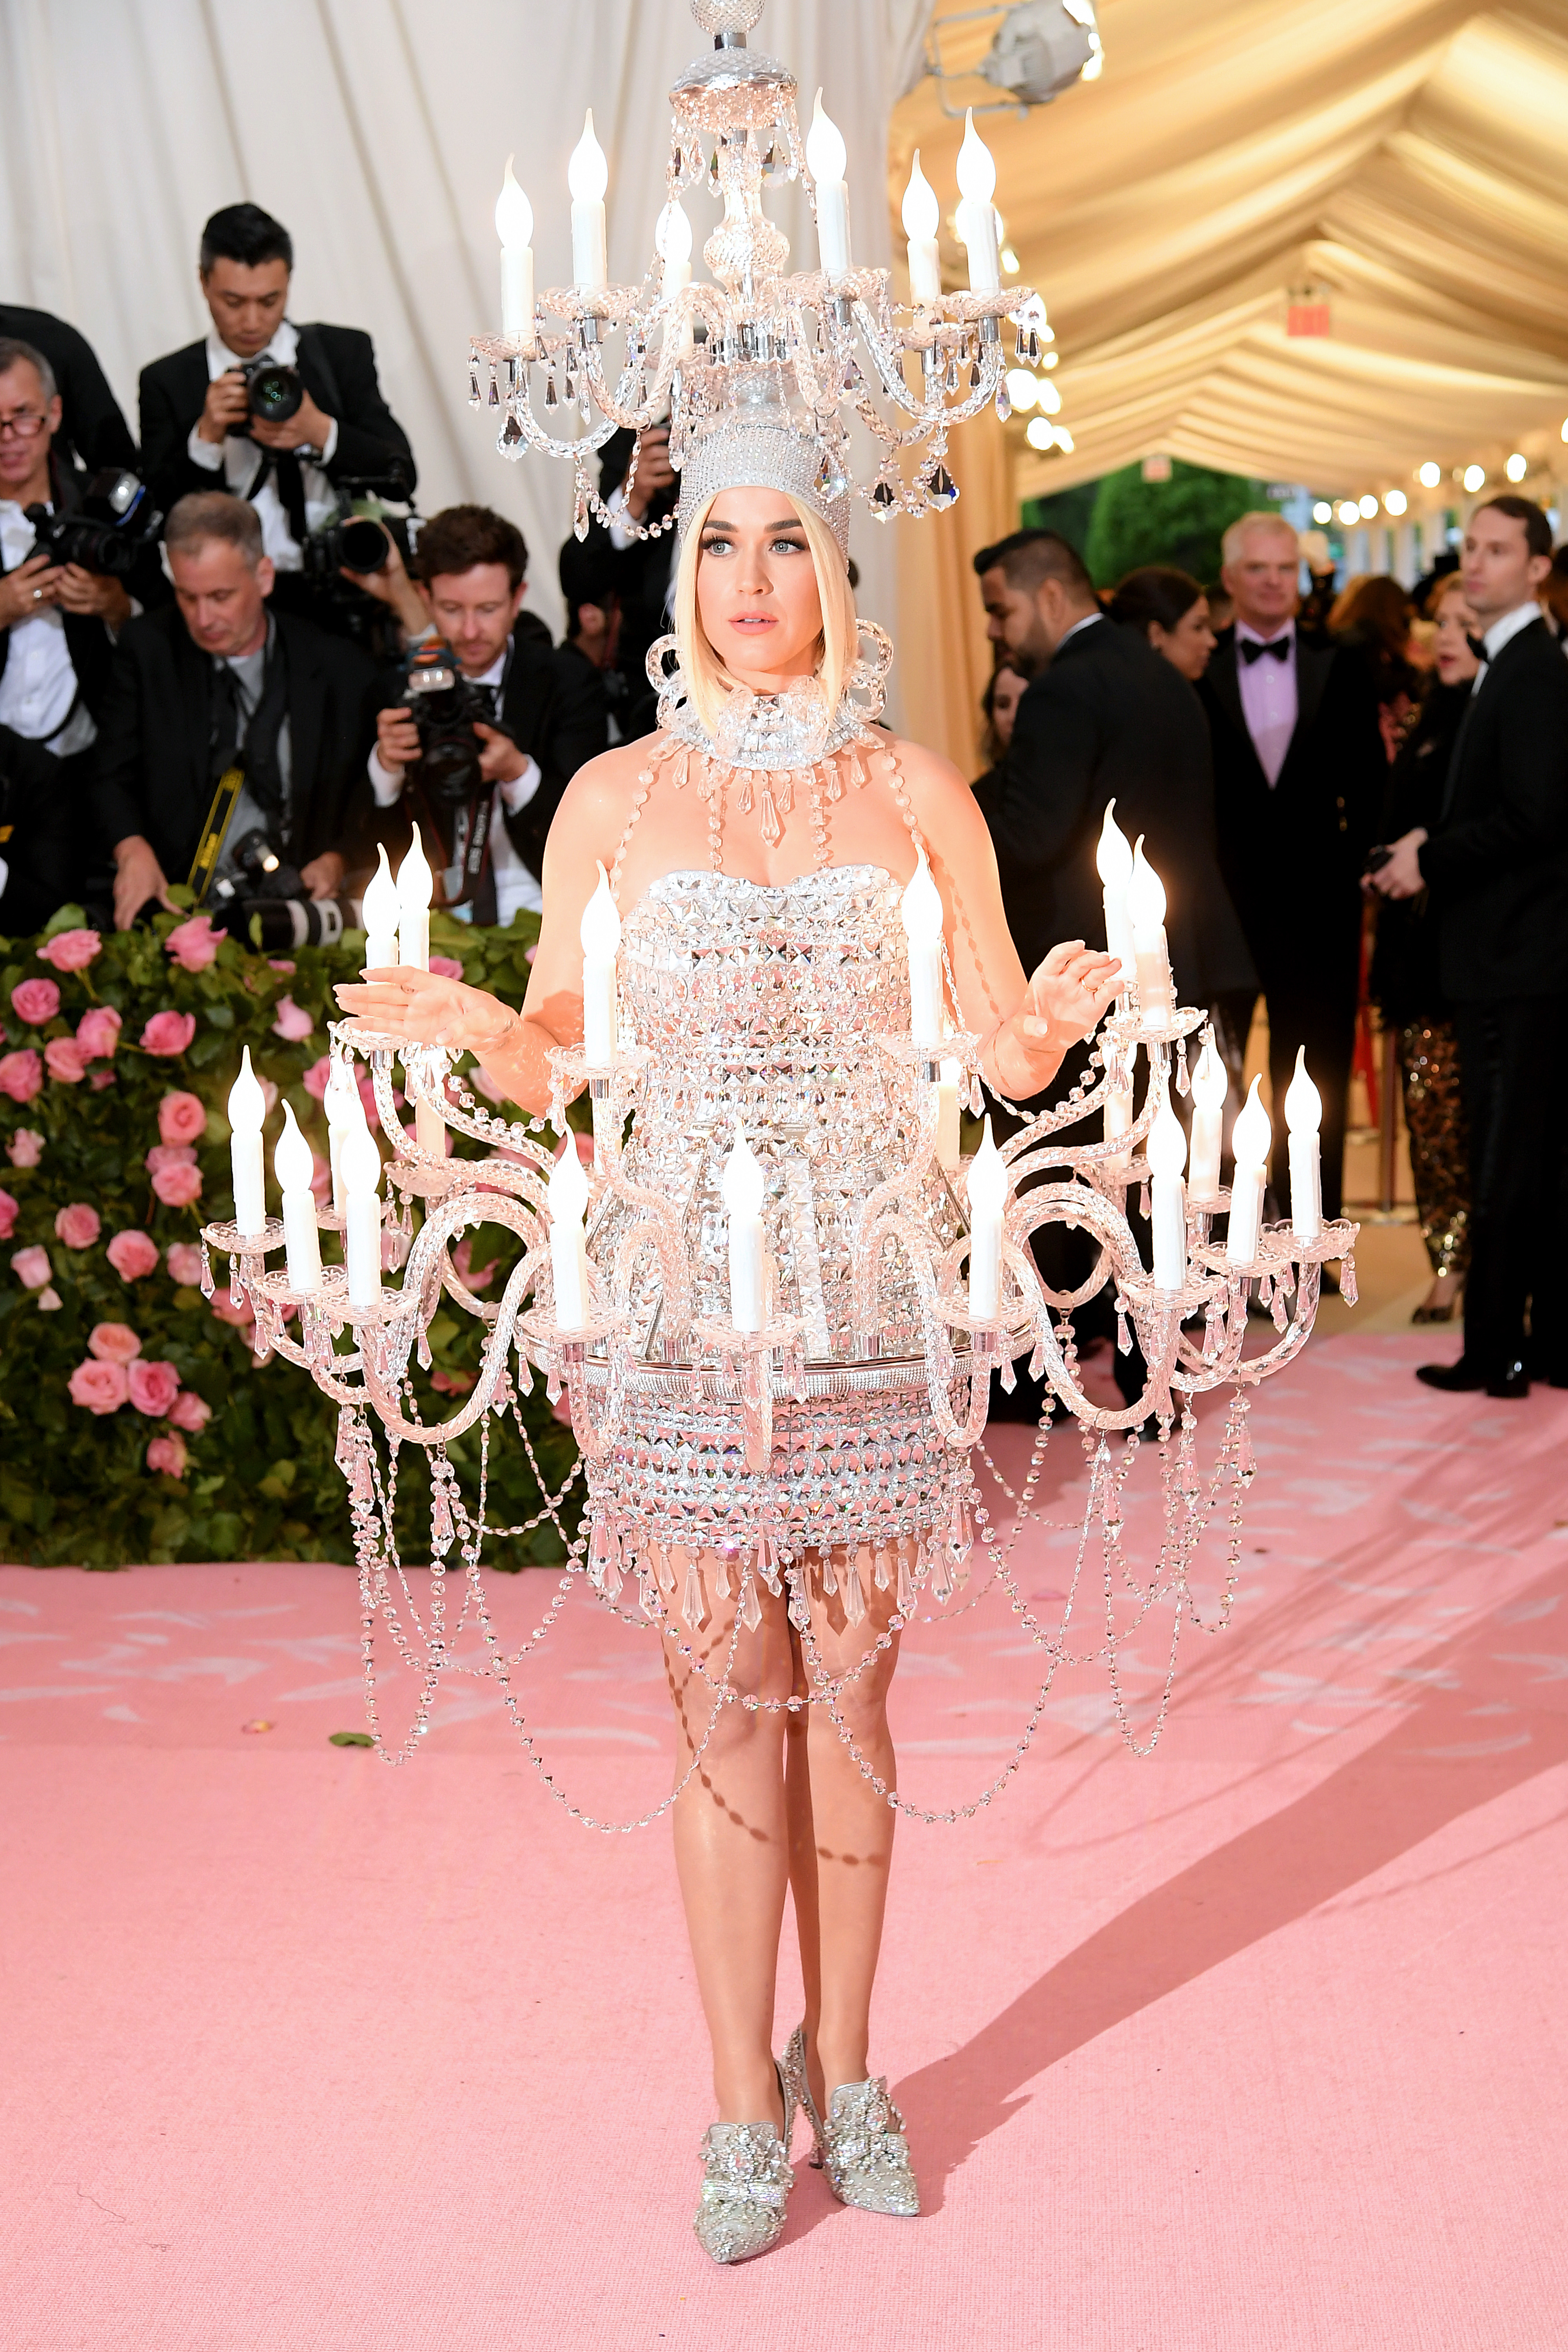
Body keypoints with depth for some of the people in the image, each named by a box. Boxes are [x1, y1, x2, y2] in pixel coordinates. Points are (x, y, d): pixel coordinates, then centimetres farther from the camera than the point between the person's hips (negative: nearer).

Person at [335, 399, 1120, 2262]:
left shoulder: (916, 795, 3)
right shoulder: (613, 800, 2)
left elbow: (1003, 1056, 3)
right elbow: (559, 1056, 3)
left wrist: (1055, 1017, -18)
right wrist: (482, 1034, -18)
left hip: (871, 1281, 1)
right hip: (686, 1273, -1)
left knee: (848, 1673, 8)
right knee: (724, 1682, 3)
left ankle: (840, 2062, 25)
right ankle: (746, 2101, 17)